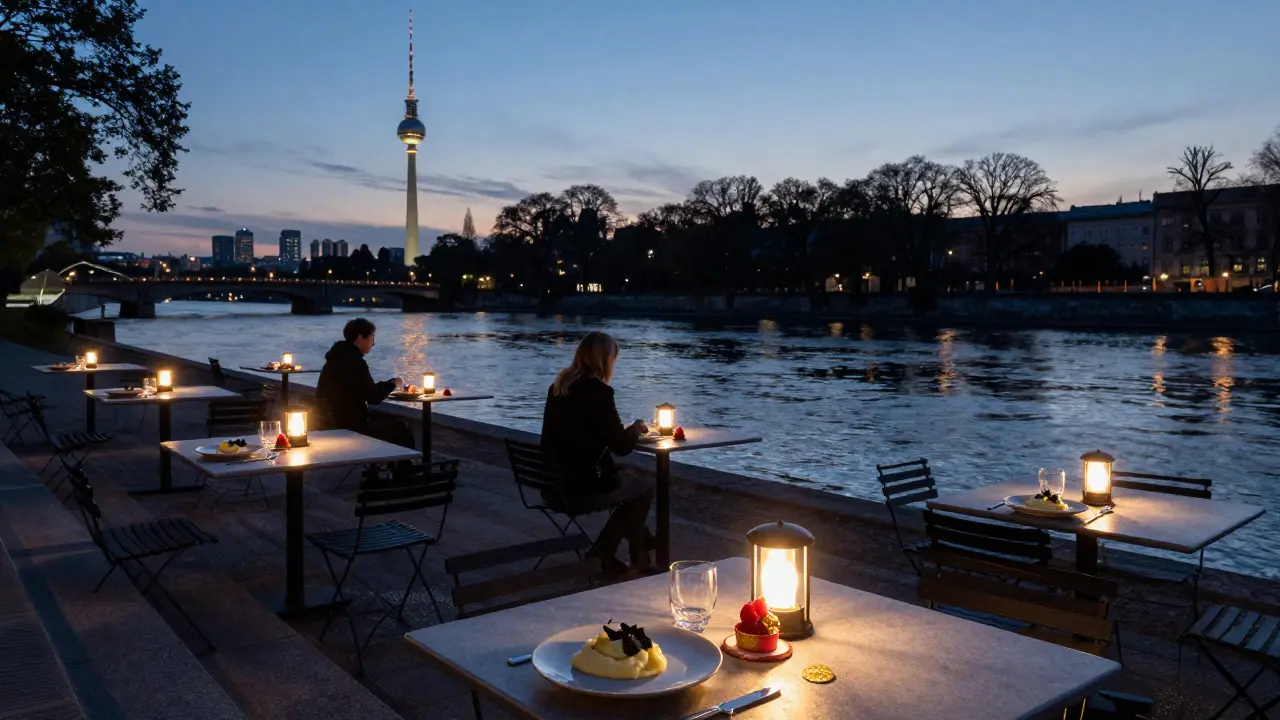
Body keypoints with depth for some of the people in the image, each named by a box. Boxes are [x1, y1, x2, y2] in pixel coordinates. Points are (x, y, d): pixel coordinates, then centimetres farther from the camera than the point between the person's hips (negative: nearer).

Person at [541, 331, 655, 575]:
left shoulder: (558, 387, 6)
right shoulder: (597, 391, -16)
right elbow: (621, 446, -11)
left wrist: (626, 430, 17)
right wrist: (635, 429, 9)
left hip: (553, 485, 7)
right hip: (581, 490, -7)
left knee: (625, 482, 28)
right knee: (644, 489, 18)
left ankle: (641, 543, 31)